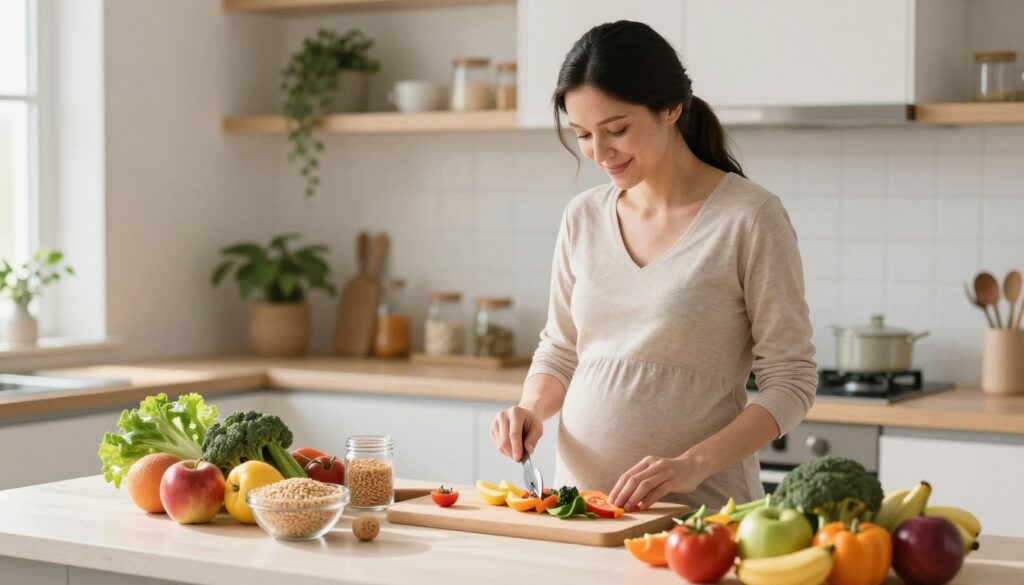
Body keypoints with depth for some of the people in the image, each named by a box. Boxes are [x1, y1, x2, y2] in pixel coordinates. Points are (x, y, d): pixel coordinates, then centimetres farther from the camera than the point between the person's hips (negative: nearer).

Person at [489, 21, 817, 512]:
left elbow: (790, 382, -6)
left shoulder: (749, 218, -6)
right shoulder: (583, 217, 9)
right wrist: (531, 408, -1)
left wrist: (693, 464, -18)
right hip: (578, 498, 4)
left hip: (701, 507, -4)